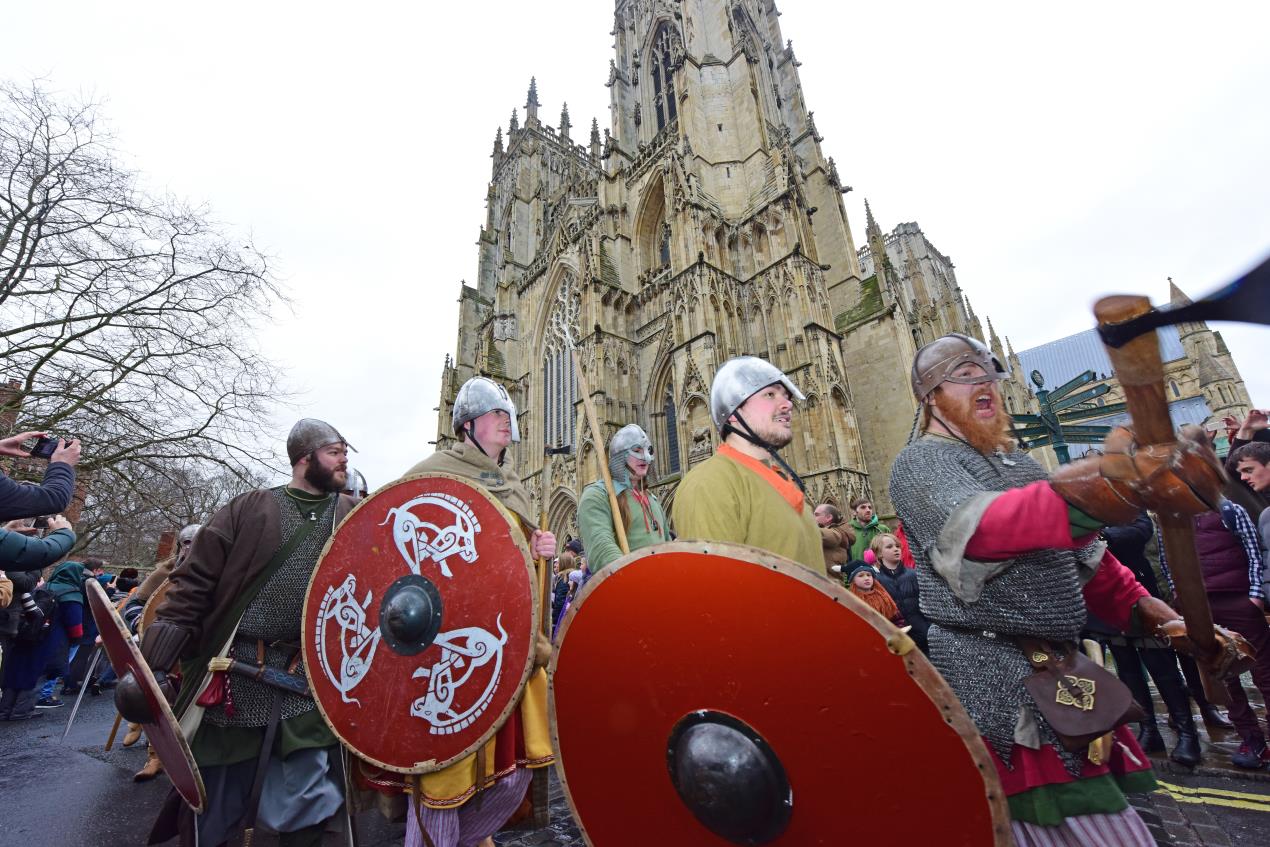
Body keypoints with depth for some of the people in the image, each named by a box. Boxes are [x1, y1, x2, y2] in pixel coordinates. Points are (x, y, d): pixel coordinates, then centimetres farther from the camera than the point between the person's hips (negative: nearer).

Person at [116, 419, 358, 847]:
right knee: (209, 809, 17)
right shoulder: (250, 508, 0)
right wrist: (154, 659, -7)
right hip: (234, 676, 0)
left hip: (310, 685, 0)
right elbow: (195, 581, -1)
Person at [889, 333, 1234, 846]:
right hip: (992, 684, -8)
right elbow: (978, 525, -33)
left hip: (1064, 674, 8)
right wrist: (1097, 488, -48)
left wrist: (1153, 613, 3)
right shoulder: (920, 464, -11)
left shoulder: (1018, 465, 16)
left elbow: (1086, 560, 19)